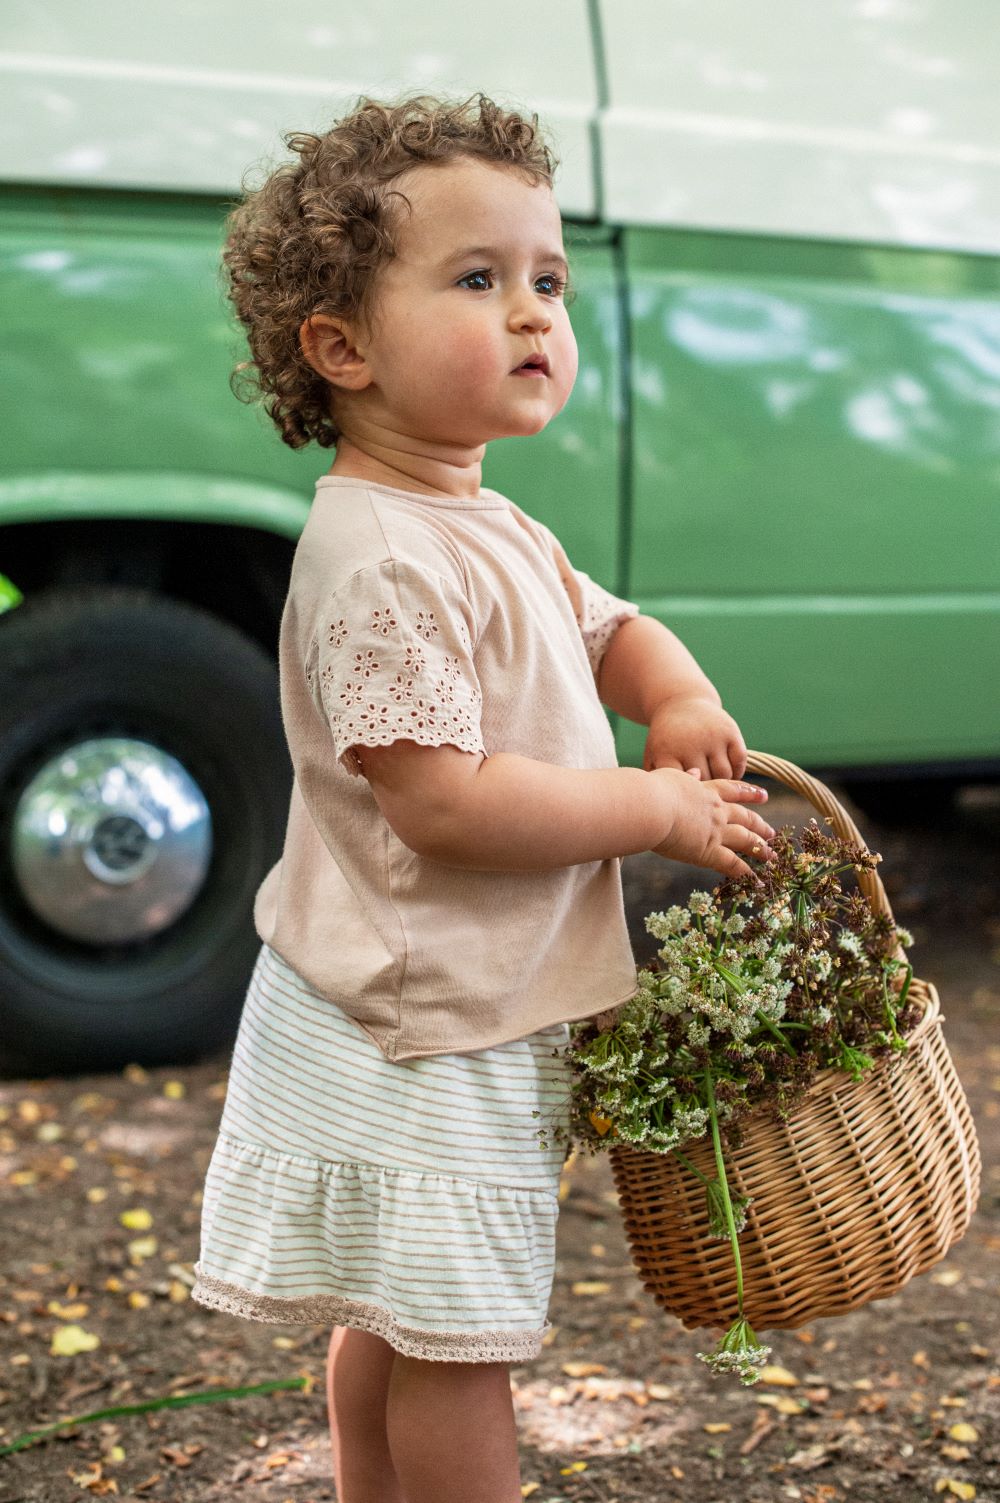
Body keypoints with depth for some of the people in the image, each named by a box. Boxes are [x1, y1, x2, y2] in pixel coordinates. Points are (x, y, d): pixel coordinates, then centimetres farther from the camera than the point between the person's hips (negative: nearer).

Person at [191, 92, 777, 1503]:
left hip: (421, 1017, 10)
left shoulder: (494, 530, 10)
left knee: (391, 1321, 23)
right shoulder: (383, 561, -23)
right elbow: (442, 803, -28)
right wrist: (665, 812, -19)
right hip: (422, 1031, -10)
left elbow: (611, 629, 23)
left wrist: (681, 702, -1)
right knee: (458, 1340, 1)